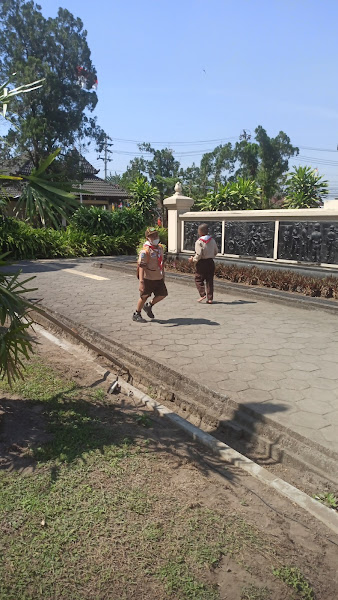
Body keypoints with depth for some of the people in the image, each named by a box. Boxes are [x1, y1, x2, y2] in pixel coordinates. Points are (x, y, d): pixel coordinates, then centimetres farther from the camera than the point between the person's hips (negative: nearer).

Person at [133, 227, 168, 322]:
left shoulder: (160, 247, 6)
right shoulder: (145, 250, -18)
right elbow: (141, 266, -23)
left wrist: (163, 274, 21)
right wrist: (141, 281, -30)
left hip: (158, 278, 7)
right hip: (148, 278, -7)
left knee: (163, 294, 11)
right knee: (144, 296, 5)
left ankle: (148, 306, 33)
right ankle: (136, 314, 24)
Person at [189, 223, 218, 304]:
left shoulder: (199, 242, -14)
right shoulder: (212, 240, 5)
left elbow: (198, 255, -18)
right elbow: (216, 251, 14)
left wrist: (193, 259, -2)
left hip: (202, 263, -5)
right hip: (211, 262, 5)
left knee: (198, 279, 10)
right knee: (209, 280, 9)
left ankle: (203, 294, -5)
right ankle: (210, 298, 8)